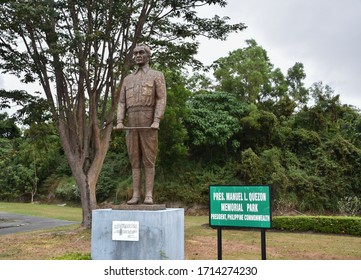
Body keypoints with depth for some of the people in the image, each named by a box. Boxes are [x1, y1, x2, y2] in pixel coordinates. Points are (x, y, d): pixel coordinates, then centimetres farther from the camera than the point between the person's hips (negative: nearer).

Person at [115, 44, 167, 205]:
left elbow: (162, 99, -5)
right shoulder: (128, 79, 20)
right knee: (135, 160, 2)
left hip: (148, 124, -4)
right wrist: (119, 122, -5)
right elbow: (122, 103, 13)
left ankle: (148, 195, -2)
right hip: (132, 125, 4)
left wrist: (156, 121, -20)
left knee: (149, 160, -5)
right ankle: (136, 195, 5)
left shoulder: (157, 75, 6)